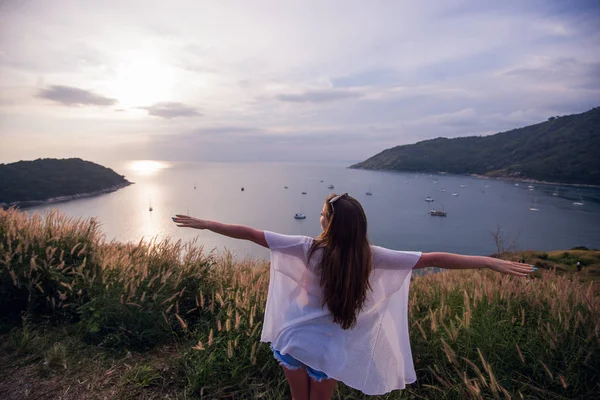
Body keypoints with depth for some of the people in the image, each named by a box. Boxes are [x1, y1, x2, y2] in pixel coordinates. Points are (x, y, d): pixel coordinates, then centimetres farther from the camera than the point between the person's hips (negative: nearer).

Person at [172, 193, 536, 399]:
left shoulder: (309, 248, -19)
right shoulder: (370, 257, -19)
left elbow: (251, 234, -17)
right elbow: (433, 259, -17)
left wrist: (205, 224, -7)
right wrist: (492, 262, -10)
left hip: (292, 342, 1)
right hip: (328, 352, 0)